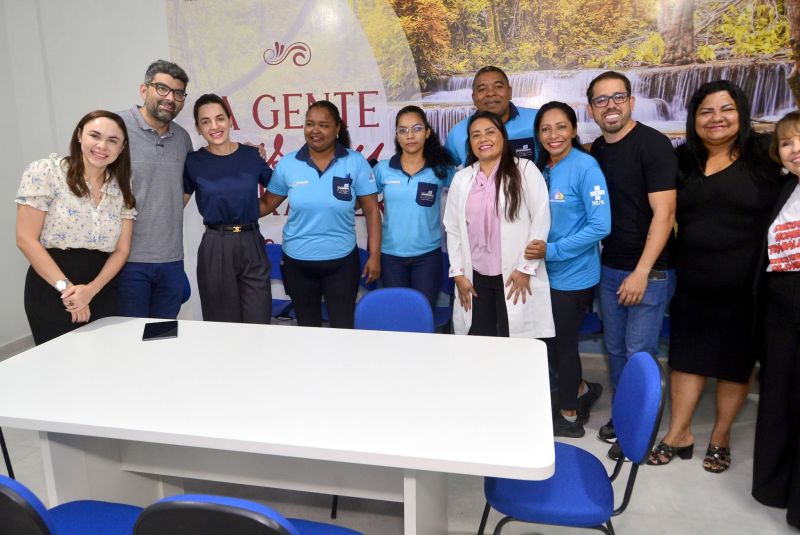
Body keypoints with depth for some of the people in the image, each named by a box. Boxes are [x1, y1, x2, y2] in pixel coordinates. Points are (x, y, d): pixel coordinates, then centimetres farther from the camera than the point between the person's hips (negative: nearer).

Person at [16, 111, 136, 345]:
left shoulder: (123, 189, 5)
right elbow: (26, 239, -9)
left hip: (102, 292, 4)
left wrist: (91, 289, -11)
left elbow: (121, 250, 4)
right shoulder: (45, 172, -6)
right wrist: (66, 287, -14)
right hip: (51, 291, -3)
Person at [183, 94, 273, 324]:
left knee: (258, 325, 3)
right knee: (221, 328, 9)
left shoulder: (252, 155, 2)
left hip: (252, 245, 1)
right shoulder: (193, 162, -1)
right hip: (215, 248, -1)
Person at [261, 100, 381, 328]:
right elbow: (267, 204, 4)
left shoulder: (356, 162, -8)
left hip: (341, 261, -2)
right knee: (307, 327, 18)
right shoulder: (287, 164, -4)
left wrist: (374, 255, -8)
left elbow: (371, 211, -6)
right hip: (297, 261, 2)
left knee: (343, 327, 10)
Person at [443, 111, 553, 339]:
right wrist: (458, 273, 6)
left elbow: (541, 220, -6)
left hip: (516, 276, -3)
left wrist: (526, 268, -9)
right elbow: (452, 229, 11)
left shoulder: (525, 170, -2)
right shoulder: (461, 179, 10)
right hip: (476, 278, 4)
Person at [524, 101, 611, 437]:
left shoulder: (585, 166, -16)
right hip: (547, 273, 7)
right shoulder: (542, 169, 5)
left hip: (573, 276, -7)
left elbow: (601, 226, -21)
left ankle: (570, 416, 30)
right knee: (546, 344, 16)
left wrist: (553, 250, -21)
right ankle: (581, 391, 41)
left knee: (563, 345, 8)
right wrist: (535, 249, -1)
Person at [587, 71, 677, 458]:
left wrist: (642, 272, -20)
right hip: (609, 267, 6)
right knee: (615, 348, 14)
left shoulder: (652, 144, -12)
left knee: (639, 353, 0)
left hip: (648, 271, -6)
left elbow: (664, 212, -17)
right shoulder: (596, 150, 8)